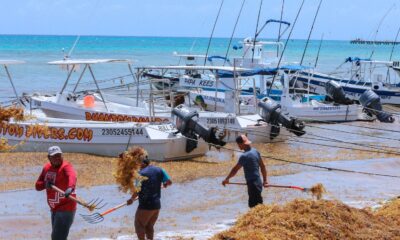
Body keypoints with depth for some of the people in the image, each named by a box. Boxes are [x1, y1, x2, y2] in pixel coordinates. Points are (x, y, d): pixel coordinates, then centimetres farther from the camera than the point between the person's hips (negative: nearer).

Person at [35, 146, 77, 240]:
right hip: (54, 210, 8)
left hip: (65, 209, -8)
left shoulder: (66, 166, -18)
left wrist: (70, 187, -62)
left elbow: (72, 176, -40)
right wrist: (45, 184, -16)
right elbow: (37, 186, 7)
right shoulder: (46, 168, 5)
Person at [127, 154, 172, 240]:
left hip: (146, 205, -7)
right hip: (157, 205, 7)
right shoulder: (159, 170, 4)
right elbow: (169, 182, 0)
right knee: (149, 226, 17)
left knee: (139, 225, 5)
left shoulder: (141, 173, -12)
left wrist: (131, 199, 3)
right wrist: (165, 183, 23)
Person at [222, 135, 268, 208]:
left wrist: (227, 179, 3)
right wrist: (265, 180, 22)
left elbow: (235, 170, -11)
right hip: (258, 183, 9)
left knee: (254, 206, -6)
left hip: (253, 184, -9)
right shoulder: (255, 151, 8)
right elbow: (263, 166, 15)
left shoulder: (244, 156, -19)